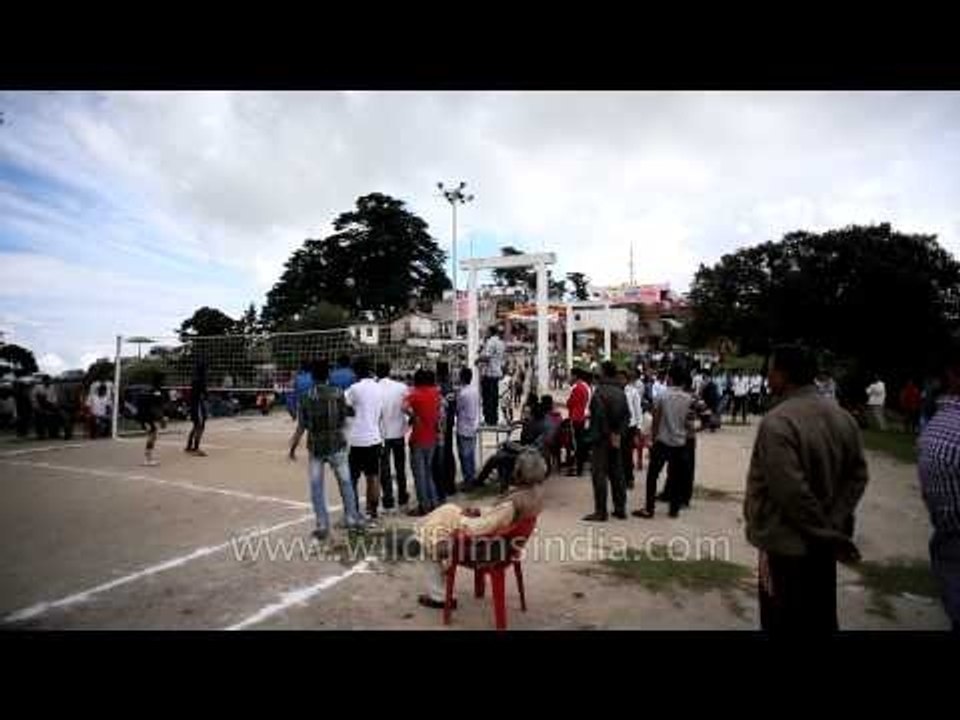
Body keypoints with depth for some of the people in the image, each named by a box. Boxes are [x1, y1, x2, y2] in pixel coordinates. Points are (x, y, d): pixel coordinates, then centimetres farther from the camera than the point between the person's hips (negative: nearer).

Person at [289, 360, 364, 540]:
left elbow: (301, 428, -6)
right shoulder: (338, 394, -6)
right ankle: (351, 519, 22)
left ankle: (322, 525, 13)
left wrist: (292, 448, 4)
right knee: (345, 482, 14)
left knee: (316, 487, 11)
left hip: (315, 447, 0)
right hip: (336, 445, 0)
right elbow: (344, 421, -5)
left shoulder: (305, 398, -6)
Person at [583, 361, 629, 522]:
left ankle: (600, 511, -1)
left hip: (603, 438, -7)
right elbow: (626, 415, 6)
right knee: (616, 473, 14)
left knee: (599, 474, -2)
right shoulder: (621, 392, 9)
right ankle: (620, 509, 20)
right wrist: (618, 433, 0)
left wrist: (609, 434, -14)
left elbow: (600, 415, -23)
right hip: (616, 438, 7)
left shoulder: (600, 390, -15)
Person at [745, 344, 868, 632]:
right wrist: (834, 527, -3)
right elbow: (857, 476, 2)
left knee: (785, 621, 10)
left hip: (786, 544, -7)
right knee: (822, 619, 23)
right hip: (822, 544, 7)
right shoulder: (843, 416, 1)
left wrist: (828, 534, -11)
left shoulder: (777, 421, -24)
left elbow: (791, 492, -25)